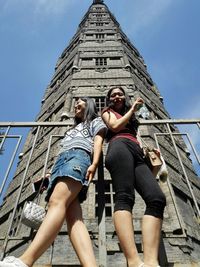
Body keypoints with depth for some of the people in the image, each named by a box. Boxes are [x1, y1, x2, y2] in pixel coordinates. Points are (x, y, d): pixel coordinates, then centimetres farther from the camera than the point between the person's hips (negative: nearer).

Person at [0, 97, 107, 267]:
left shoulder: (96, 121, 26)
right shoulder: (73, 129, 44)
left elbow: (98, 142, 6)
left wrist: (94, 164, -13)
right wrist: (50, 175, 21)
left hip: (78, 157, -6)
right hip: (61, 160, 7)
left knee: (57, 202, -32)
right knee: (73, 217, -20)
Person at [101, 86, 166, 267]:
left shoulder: (131, 119, 40)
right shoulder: (107, 112, 25)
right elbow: (115, 126, 4)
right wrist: (132, 109, 15)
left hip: (137, 154, 5)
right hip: (120, 147, -5)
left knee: (157, 198, -21)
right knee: (125, 197, -29)